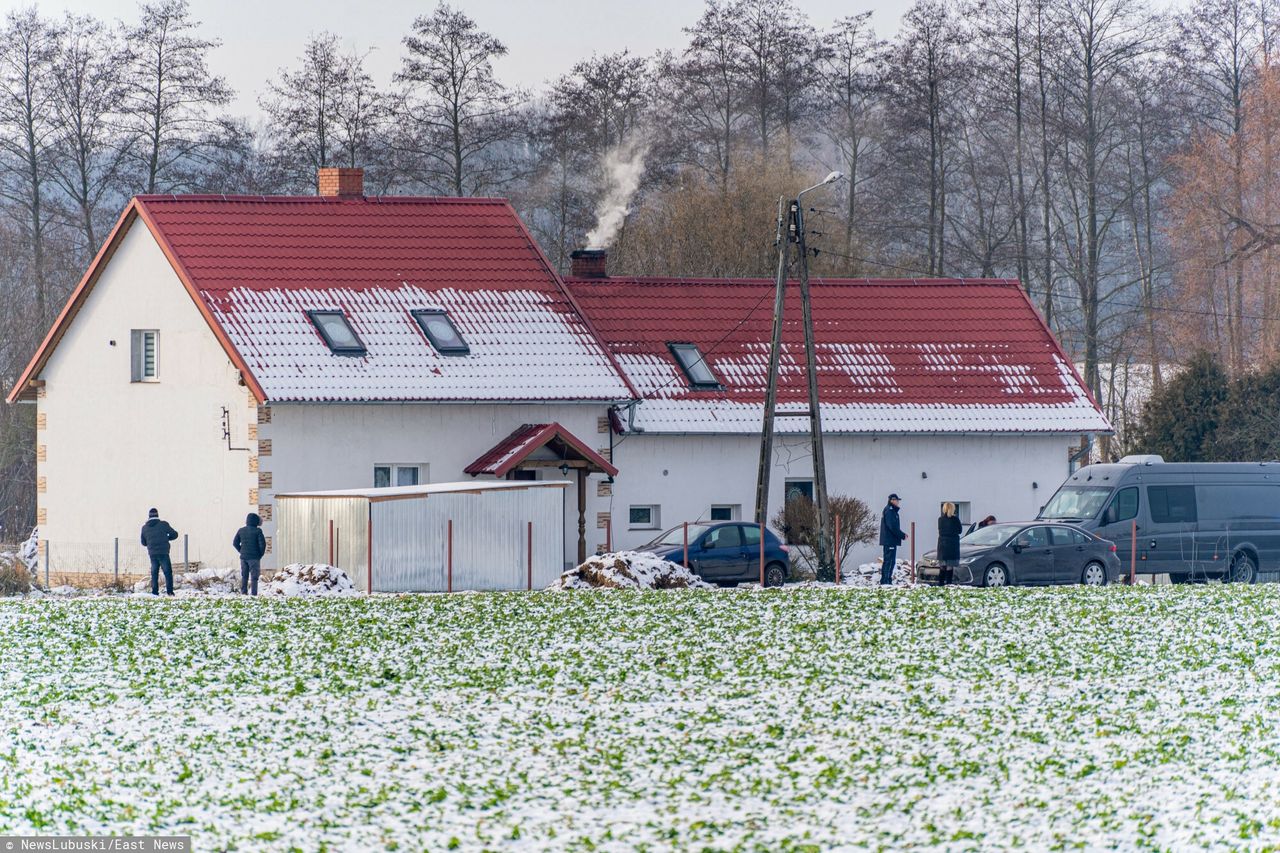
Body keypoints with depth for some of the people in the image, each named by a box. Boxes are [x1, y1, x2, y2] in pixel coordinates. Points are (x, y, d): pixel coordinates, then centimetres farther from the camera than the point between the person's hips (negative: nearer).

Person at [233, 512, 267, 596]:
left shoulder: (241, 531, 5)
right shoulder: (257, 531, -9)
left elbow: (235, 543, 9)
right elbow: (262, 544, -13)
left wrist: (241, 551, 13)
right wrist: (260, 554, 2)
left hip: (243, 557, 4)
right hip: (254, 557, -4)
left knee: (244, 576, 13)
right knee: (254, 577, -2)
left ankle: (243, 593, 11)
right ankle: (254, 594, -7)